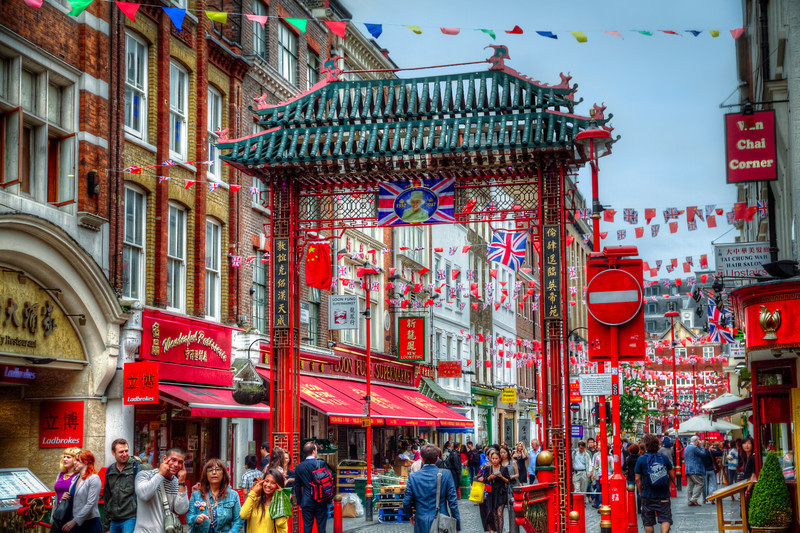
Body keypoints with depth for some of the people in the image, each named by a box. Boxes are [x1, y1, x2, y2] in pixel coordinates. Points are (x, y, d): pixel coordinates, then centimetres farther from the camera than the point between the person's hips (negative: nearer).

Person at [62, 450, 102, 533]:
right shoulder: (77, 477, 11)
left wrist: (74, 521, -19)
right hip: (76, 522, 7)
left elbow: (90, 504, -17)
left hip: (90, 523, -6)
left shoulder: (94, 479, -11)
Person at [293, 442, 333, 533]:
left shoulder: (299, 467, 1)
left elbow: (297, 487, 8)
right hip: (321, 501, -2)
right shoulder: (322, 464, -7)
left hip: (306, 502, 2)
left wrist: (299, 503, 16)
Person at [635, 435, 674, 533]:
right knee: (665, 519, -1)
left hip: (647, 495, 0)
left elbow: (638, 479, -4)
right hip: (663, 495, 0)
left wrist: (640, 492, 10)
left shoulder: (641, 460, -5)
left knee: (648, 522, 10)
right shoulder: (664, 458, 0)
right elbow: (672, 476, 6)